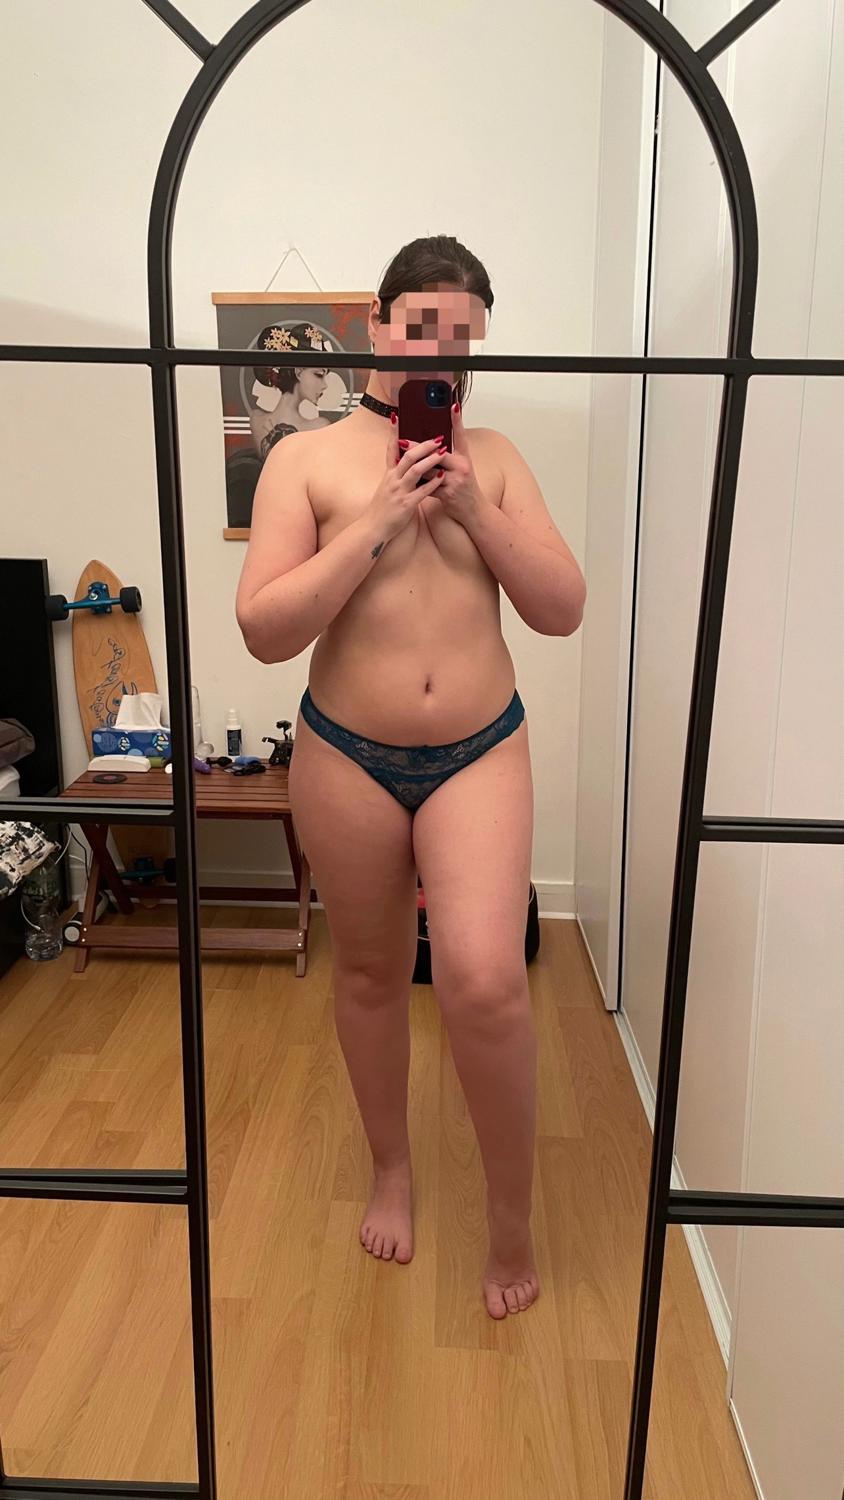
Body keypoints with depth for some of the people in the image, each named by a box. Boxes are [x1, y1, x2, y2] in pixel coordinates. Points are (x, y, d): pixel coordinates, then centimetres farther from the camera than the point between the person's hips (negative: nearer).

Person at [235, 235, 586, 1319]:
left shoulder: (493, 456, 5)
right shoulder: (307, 459, -2)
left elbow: (562, 610, 0)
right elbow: (264, 632, -11)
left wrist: (473, 509, -12)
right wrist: (380, 520, -17)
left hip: (481, 753, 1)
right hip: (347, 757, 0)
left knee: (484, 984, -13)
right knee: (370, 972, 15)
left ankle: (511, 1214, 14)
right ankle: (391, 1166, 41)